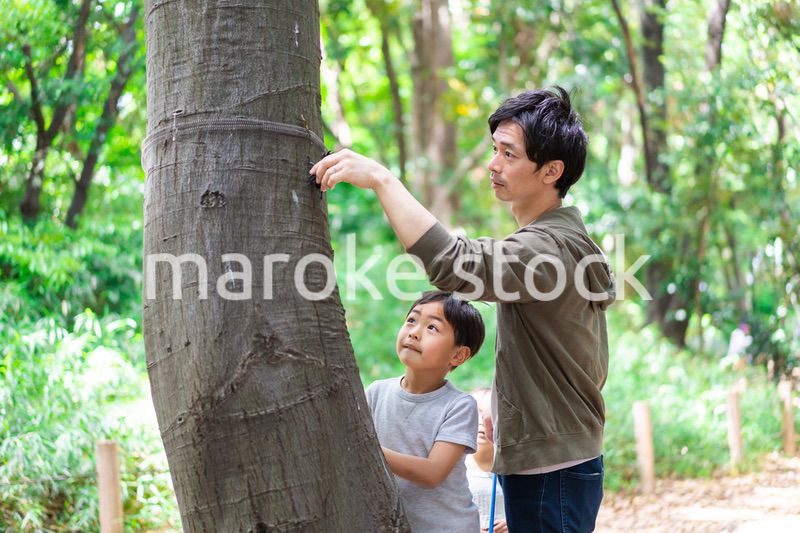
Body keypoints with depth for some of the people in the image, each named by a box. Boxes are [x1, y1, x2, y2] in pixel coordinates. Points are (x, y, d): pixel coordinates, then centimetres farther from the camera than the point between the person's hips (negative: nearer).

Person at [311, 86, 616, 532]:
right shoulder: (565, 238, 14)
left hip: (551, 473, -10)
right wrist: (506, 406, 15)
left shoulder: (550, 249, -20)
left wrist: (381, 179, -34)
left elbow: (453, 264, -39)